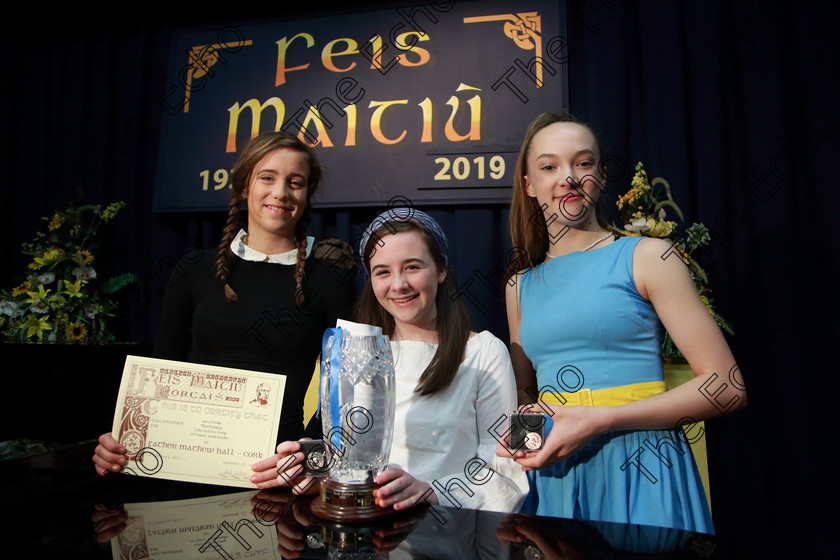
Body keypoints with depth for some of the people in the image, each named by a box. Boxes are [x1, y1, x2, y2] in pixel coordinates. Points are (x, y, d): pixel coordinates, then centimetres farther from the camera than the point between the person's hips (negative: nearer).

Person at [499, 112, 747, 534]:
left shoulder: (647, 257, -4)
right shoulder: (519, 287, 8)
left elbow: (727, 387, -8)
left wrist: (601, 420, -16)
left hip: (639, 471, -3)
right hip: (552, 476, 4)